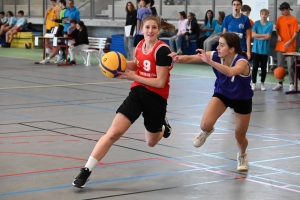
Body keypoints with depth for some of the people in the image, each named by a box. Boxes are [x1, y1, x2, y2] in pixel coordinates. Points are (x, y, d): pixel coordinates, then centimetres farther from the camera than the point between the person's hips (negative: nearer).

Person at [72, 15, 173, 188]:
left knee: (151, 143, 17)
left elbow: (160, 82, -20)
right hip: (137, 92, 3)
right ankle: (86, 171, -12)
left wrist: (133, 76, -16)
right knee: (114, 132, -14)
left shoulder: (162, 50, -18)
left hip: (156, 98, -3)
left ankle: (163, 126, 55)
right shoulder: (140, 45, 1)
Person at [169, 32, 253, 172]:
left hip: (242, 100, -2)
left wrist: (209, 62, -67)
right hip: (222, 94, 2)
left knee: (239, 137, 8)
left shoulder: (242, 62, -35)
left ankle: (242, 155, 45)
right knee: (205, 124, -21)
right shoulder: (215, 56, -23)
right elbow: (190, 58, -32)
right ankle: (206, 131, 19)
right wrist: (178, 58, -54)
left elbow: (230, 72, -58)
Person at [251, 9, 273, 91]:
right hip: (256, 48, 0)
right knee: (255, 66, 2)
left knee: (263, 67, 7)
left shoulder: (270, 24, -3)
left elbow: (268, 37, -11)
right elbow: (253, 35, -8)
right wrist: (264, 35, -11)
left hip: (265, 49, 0)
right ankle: (253, 83, 12)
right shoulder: (256, 23, 1)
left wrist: (257, 36, -8)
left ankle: (262, 83, 18)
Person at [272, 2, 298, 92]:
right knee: (280, 65, 8)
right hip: (280, 46, 5)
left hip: (290, 47, -5)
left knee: (290, 66, -4)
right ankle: (280, 83, 16)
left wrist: (289, 42, -25)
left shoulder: (294, 20, -7)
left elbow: (295, 33, -10)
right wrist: (278, 36, -6)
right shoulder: (280, 19, 7)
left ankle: (291, 84, 3)